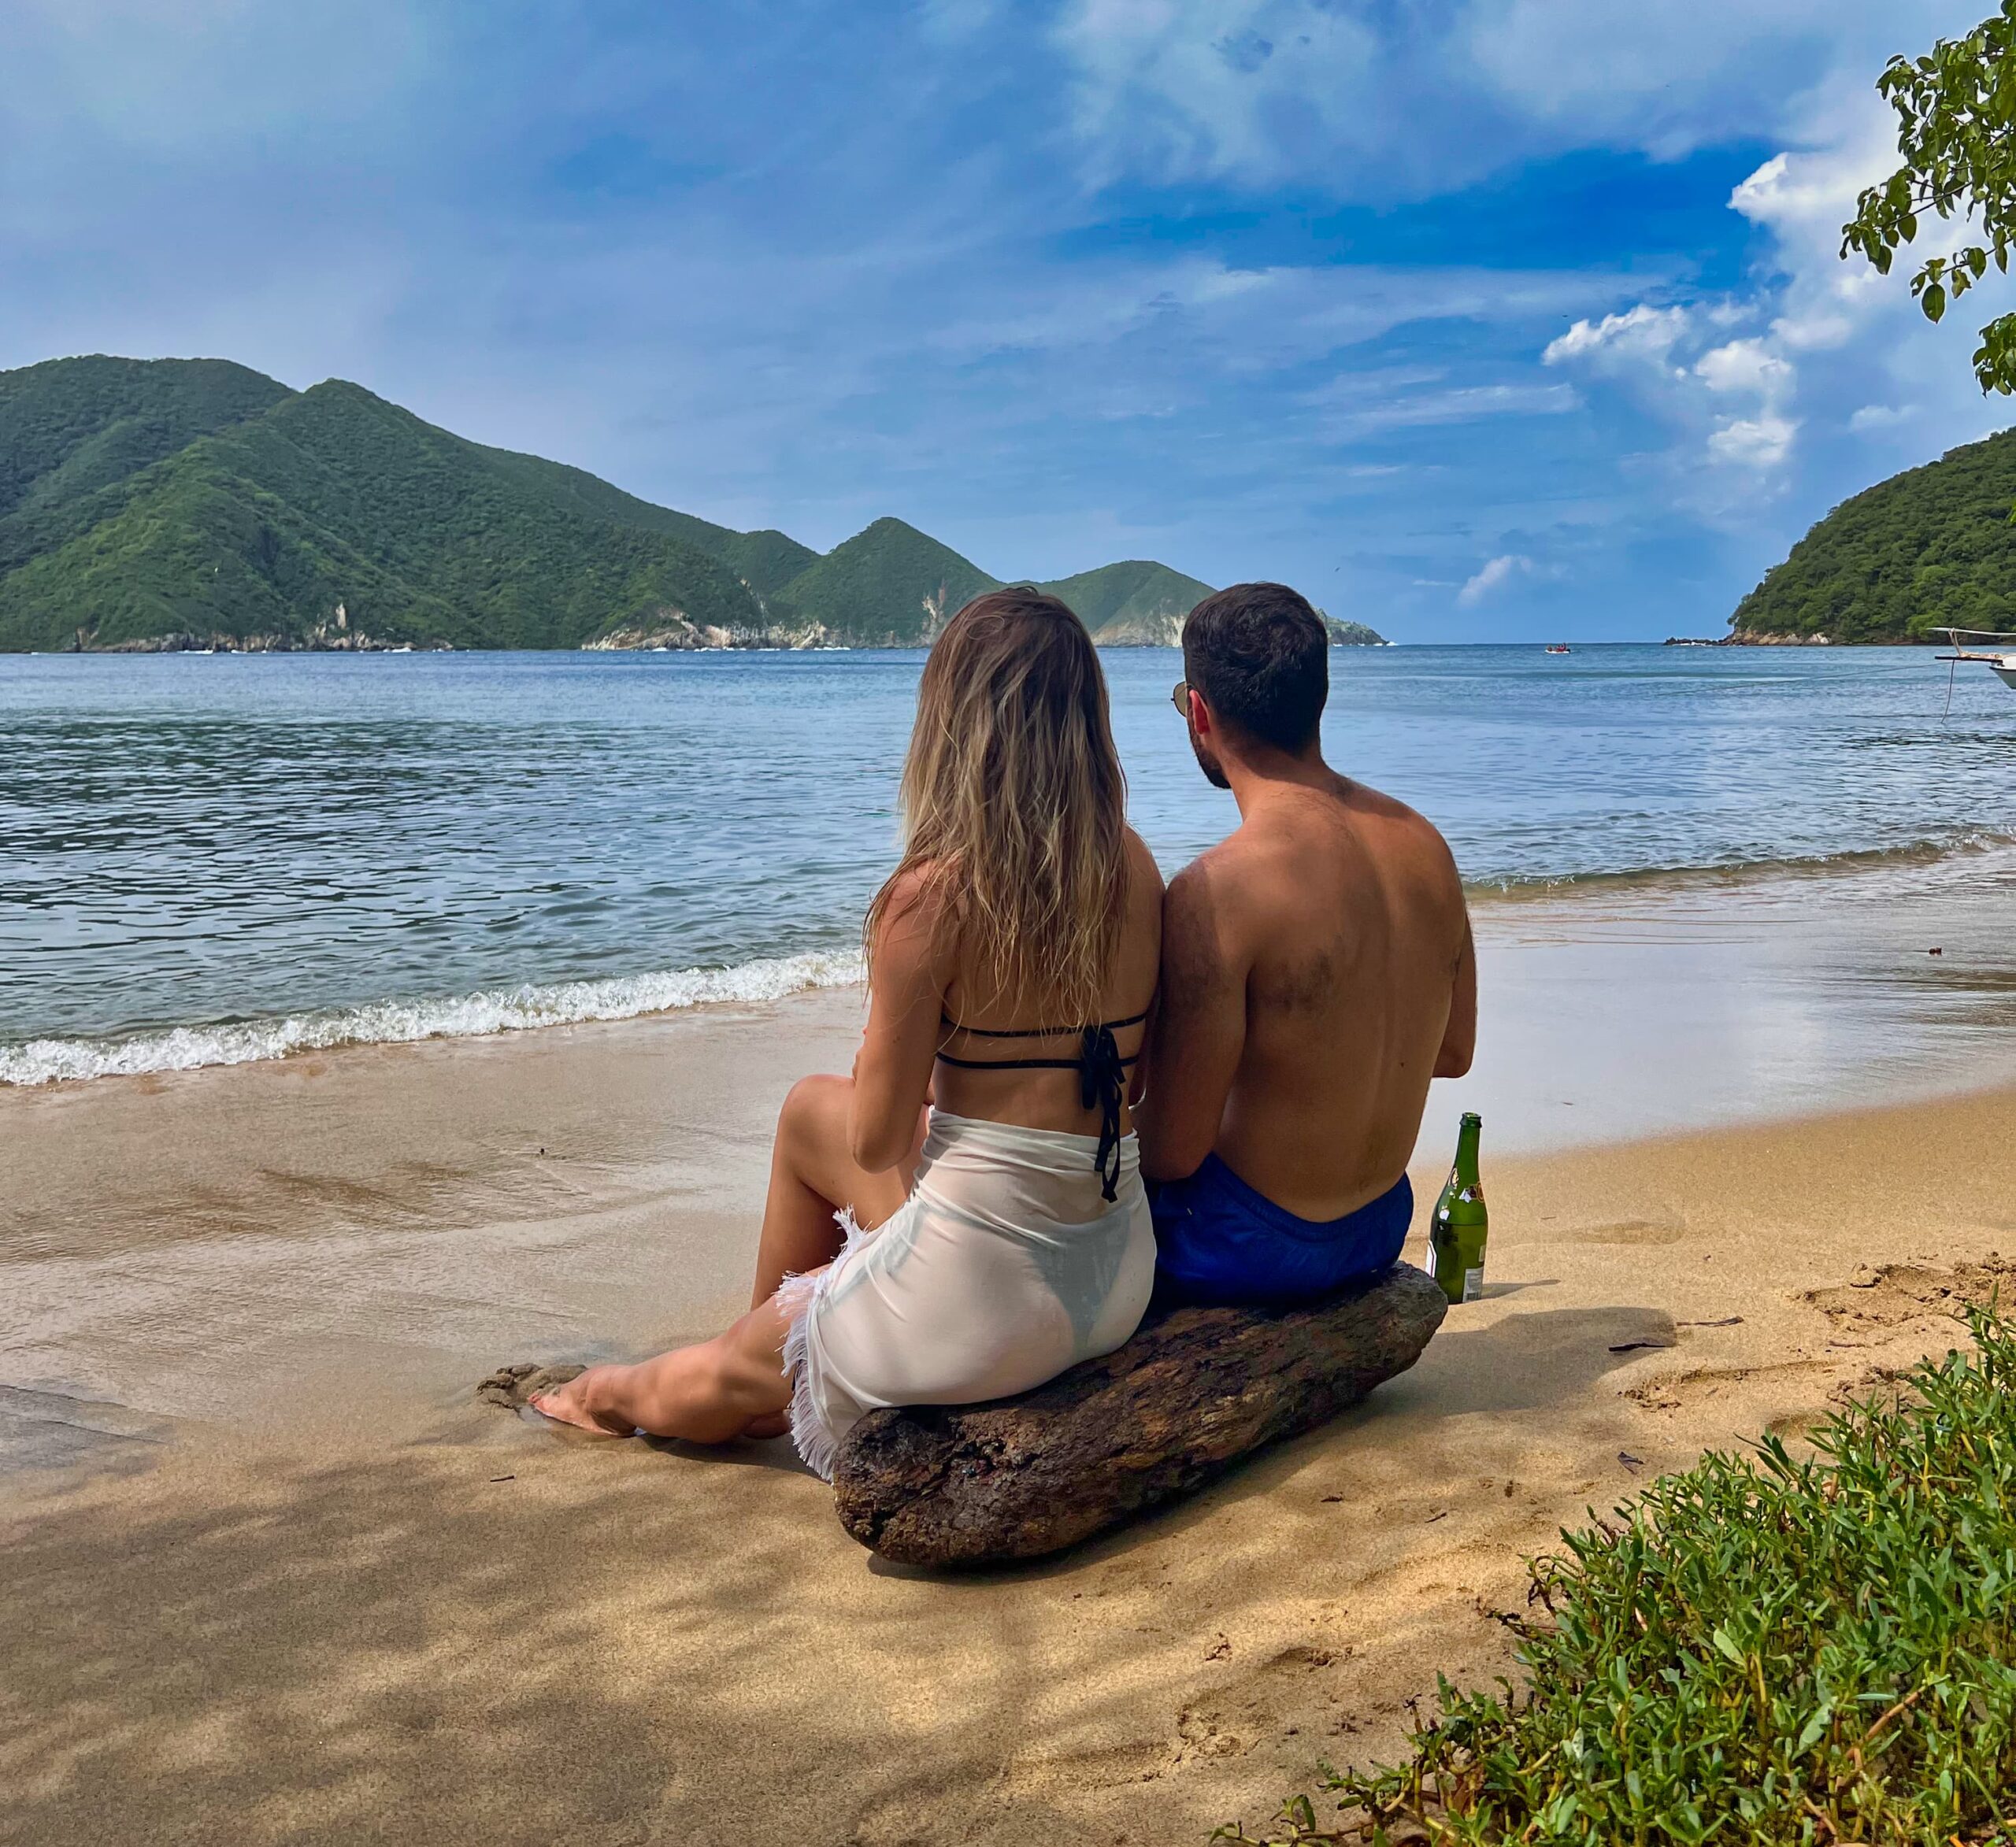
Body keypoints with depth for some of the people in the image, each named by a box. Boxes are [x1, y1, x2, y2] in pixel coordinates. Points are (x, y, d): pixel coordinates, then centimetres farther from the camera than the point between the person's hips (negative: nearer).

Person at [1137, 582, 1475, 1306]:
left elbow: (1173, 1152, -22)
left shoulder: (1215, 893, -27)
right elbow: (1452, 1052, 9)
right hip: (1381, 1227, 7)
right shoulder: (1424, 845, -4)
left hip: (1251, 1251, -7)